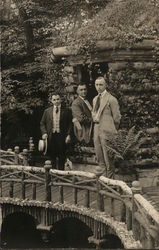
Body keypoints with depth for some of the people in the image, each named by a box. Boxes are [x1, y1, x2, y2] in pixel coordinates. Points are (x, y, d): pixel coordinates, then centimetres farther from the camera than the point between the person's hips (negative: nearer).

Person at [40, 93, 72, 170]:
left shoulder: (67, 111, 5)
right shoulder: (47, 111, 13)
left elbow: (70, 124, 2)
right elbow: (42, 123, 13)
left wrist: (68, 135, -9)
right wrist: (44, 133, -3)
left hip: (62, 137, -2)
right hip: (51, 137, 2)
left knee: (61, 157, -1)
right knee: (52, 157, 3)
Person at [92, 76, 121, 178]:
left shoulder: (111, 99, -9)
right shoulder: (95, 99, 15)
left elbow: (117, 117, -6)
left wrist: (113, 130, 1)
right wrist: (95, 119, 9)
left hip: (106, 131, -7)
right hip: (97, 131, 7)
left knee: (108, 159, -5)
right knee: (100, 158, 12)